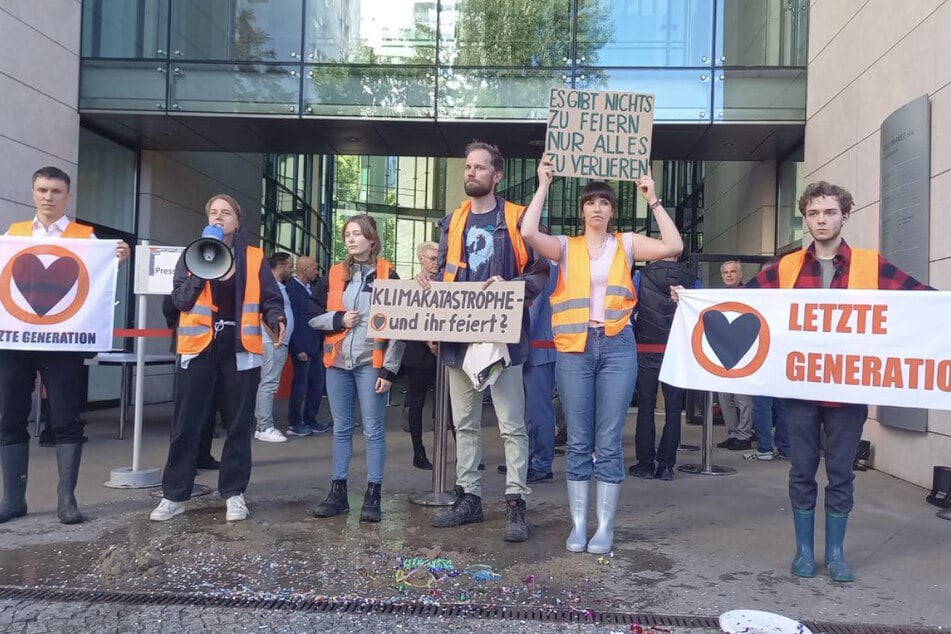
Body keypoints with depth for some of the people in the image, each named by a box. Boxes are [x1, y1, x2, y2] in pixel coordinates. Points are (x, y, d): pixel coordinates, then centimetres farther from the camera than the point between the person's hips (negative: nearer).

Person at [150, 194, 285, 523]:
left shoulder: (255, 258, 7)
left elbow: (270, 298, 5)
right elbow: (180, 299, 0)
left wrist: (277, 320, -16)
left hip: (240, 350, 0)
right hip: (199, 348, 0)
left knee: (238, 425, 6)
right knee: (186, 425, 3)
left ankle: (233, 492, 16)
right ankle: (174, 495, 13)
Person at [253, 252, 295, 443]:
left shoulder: (281, 286, 19)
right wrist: (276, 339, -19)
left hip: (280, 343, 10)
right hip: (273, 343, -10)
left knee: (267, 385, 11)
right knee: (268, 385, -8)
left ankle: (263, 425, 16)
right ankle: (265, 428, -5)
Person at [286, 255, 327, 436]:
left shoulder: (311, 287, 12)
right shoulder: (292, 288, -13)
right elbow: (292, 321, -16)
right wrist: (299, 349, -17)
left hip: (315, 345, 8)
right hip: (302, 346, -8)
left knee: (317, 383, 13)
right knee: (300, 385, 1)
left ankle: (310, 420, 25)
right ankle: (294, 423, 15)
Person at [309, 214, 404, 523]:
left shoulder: (387, 275, -1)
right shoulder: (335, 274, 10)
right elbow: (313, 315, 13)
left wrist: (389, 369, -8)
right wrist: (338, 319, -7)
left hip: (371, 363, -4)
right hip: (337, 361, 4)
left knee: (373, 429, -1)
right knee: (341, 428, 10)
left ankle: (372, 496, 6)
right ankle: (338, 491, 18)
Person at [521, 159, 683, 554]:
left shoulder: (626, 244, 10)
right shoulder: (566, 247, 9)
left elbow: (674, 247, -3)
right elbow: (528, 233, -10)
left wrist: (653, 201, -2)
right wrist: (543, 185, -4)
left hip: (617, 347, 0)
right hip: (574, 348, 0)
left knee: (609, 442, 2)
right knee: (578, 441, 5)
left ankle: (605, 526, 11)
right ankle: (578, 523, 14)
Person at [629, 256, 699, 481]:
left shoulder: (641, 276, -2)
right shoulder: (692, 280, 2)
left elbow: (628, 310, -2)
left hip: (646, 351, -1)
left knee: (646, 407, 6)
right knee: (673, 409, 7)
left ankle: (645, 464, 10)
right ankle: (666, 465, 9)